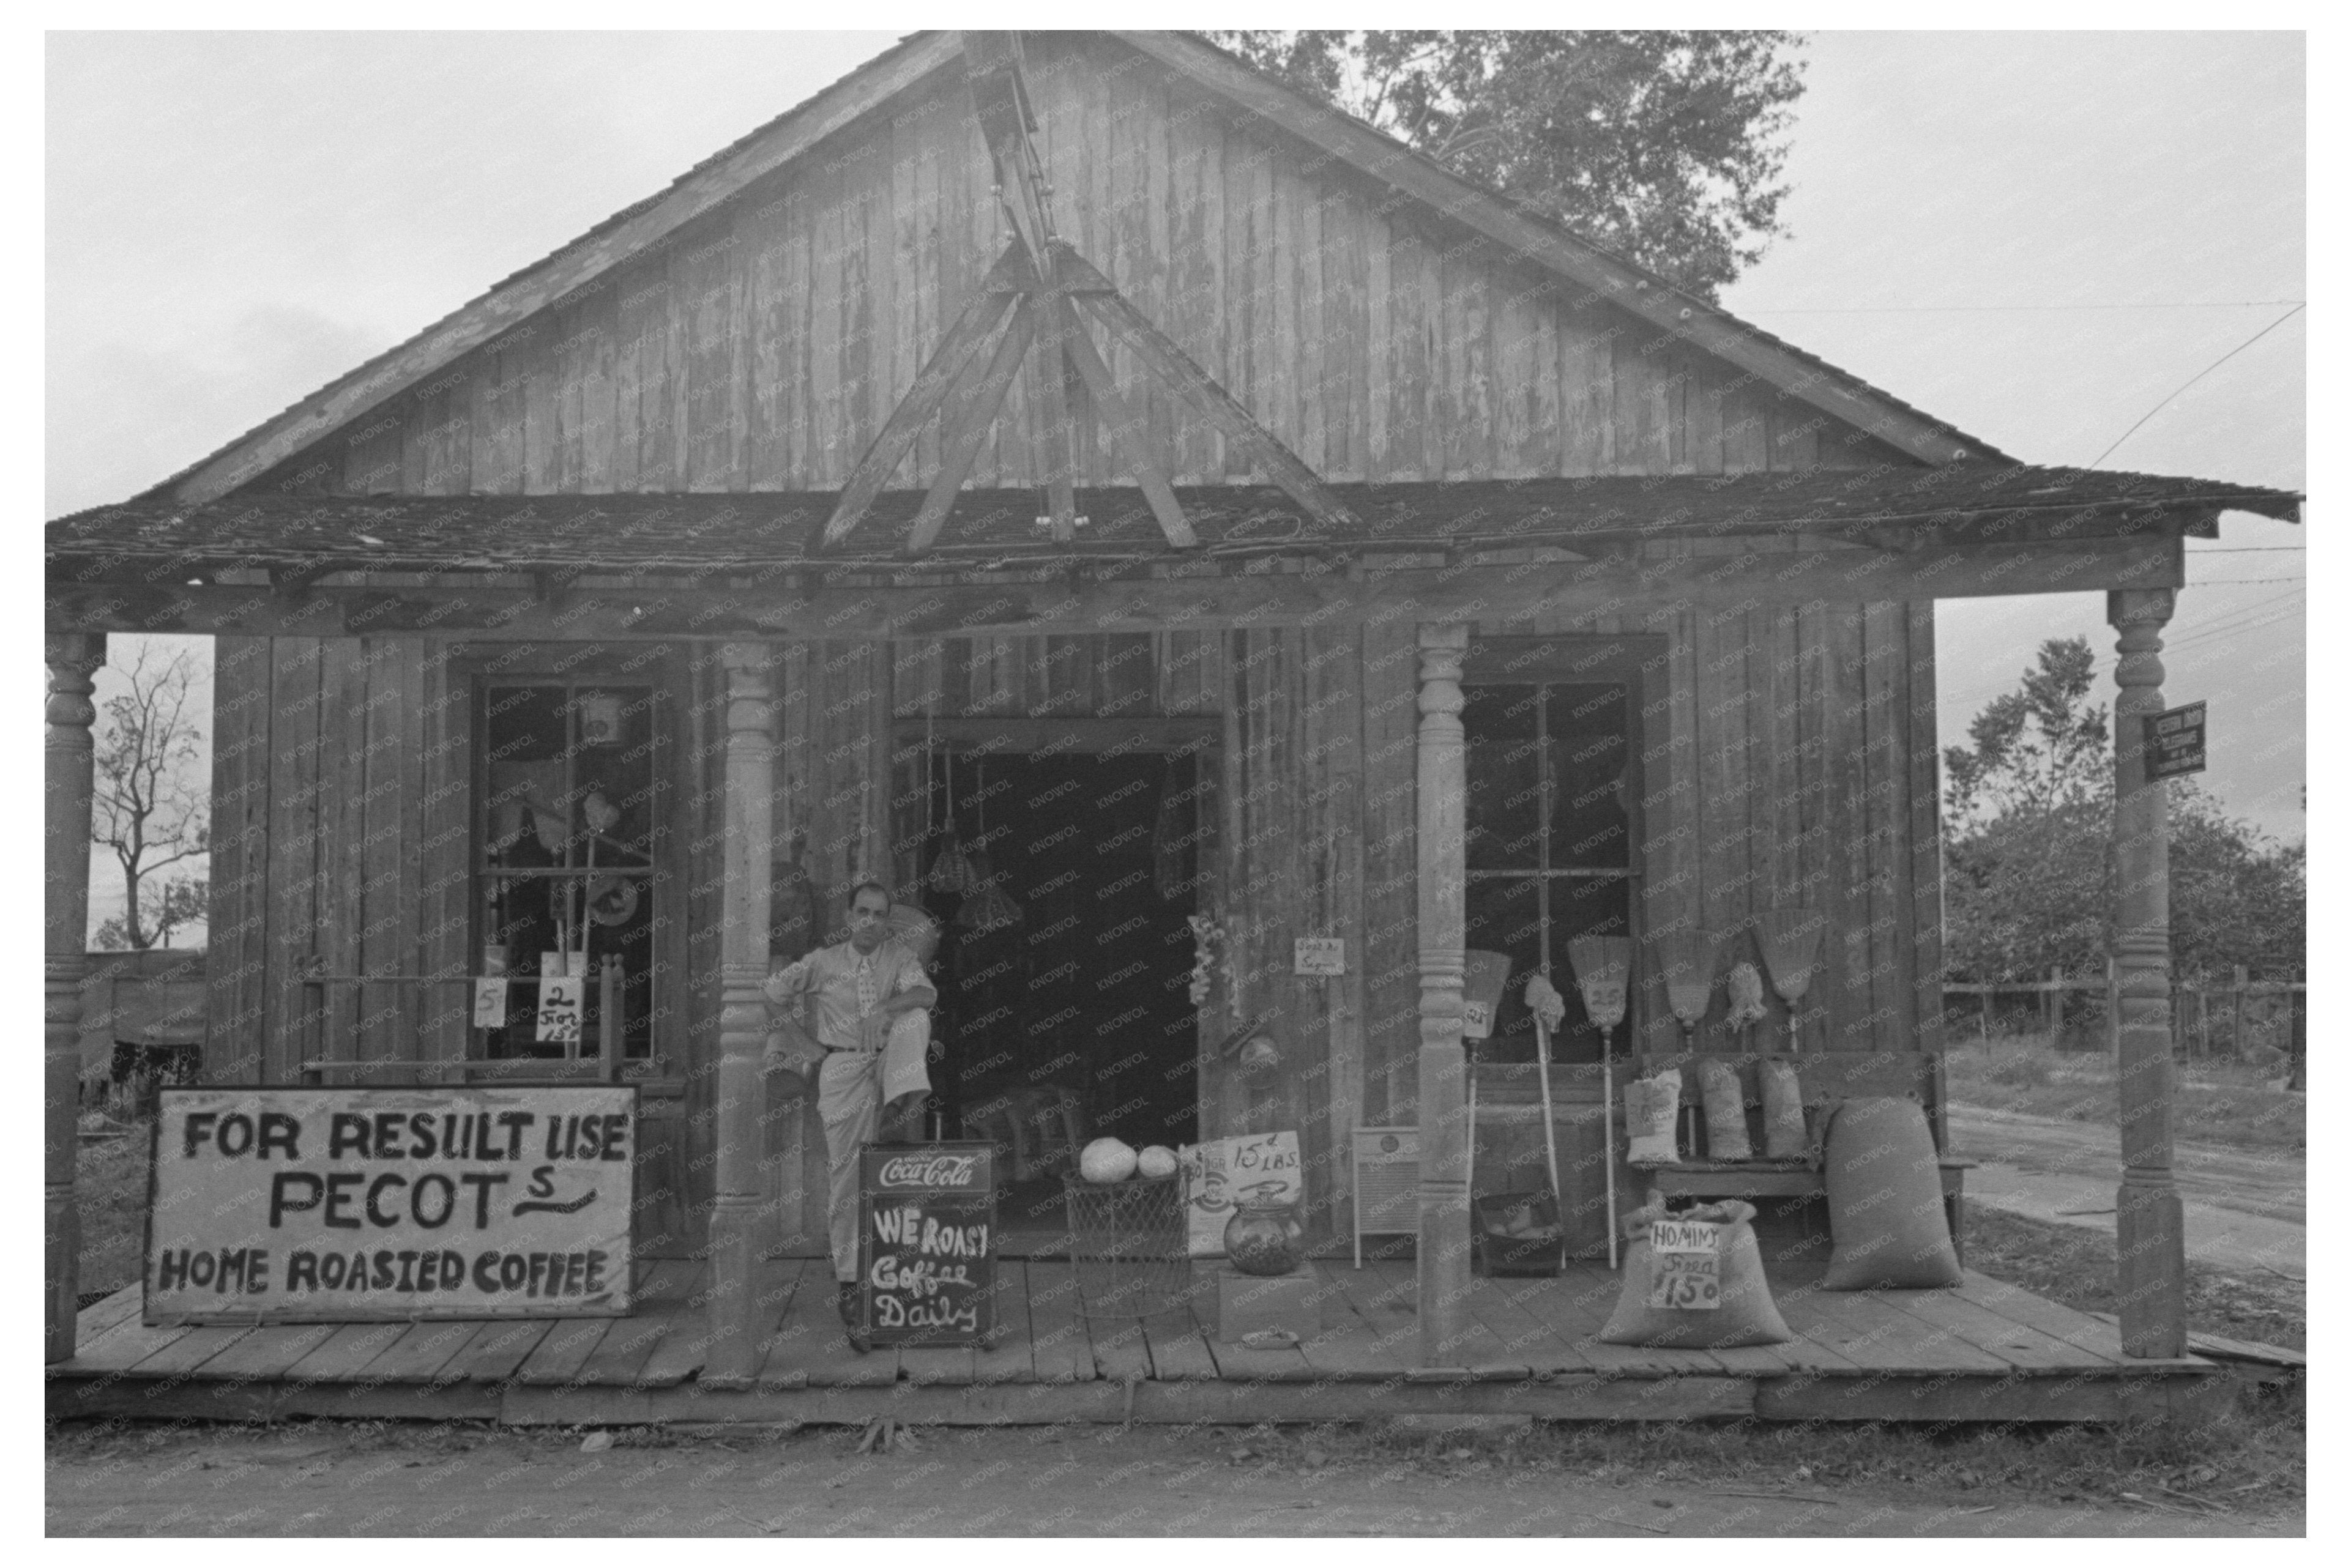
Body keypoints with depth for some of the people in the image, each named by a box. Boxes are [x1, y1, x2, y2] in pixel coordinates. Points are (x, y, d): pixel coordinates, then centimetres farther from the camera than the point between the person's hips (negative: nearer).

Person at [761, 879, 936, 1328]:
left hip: (888, 1062, 1)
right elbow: (772, 994, 11)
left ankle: (908, 1087, -45)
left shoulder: (900, 956, 6)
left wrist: (884, 1009, -30)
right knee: (845, 1172, -3)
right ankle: (847, 1274, 5)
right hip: (843, 1069, -1)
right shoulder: (824, 962, 6)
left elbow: (926, 994, -13)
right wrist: (778, 1041, -2)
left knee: (915, 1017, -26)